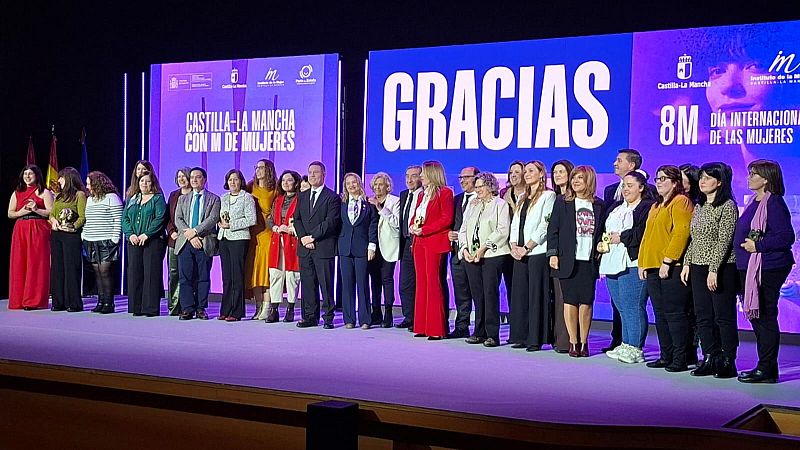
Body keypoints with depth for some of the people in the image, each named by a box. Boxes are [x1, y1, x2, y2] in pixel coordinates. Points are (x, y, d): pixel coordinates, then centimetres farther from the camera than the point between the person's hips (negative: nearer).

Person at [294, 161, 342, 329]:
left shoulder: (332, 197, -2)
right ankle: (310, 317, 14)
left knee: (326, 283, -3)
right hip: (305, 247, 6)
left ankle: (328, 318, 3)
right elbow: (297, 219, 13)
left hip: (323, 247, -5)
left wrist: (312, 237, -12)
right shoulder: (302, 196, 18)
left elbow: (331, 222, -11)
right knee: (307, 283, 7)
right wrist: (303, 237, -4)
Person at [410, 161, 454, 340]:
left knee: (434, 283, -8)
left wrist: (423, 229, -16)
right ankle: (422, 326, 11)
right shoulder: (422, 195, 20)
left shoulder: (445, 193, -5)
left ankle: (436, 329, -5)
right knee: (421, 283, 7)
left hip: (435, 243, -8)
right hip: (419, 243, 8)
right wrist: (412, 226, 2)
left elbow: (446, 219, -12)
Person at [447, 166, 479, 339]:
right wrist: (450, 233, 0)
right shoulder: (457, 199, 18)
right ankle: (461, 327, 18)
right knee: (460, 293, 11)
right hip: (458, 251, 7)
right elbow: (451, 221, 20)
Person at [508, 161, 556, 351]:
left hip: (538, 252, -7)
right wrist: (514, 246, 0)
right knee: (520, 294, 6)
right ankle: (522, 336, 12)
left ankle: (536, 339, -3)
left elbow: (545, 225, -11)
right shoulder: (523, 198, 21)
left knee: (537, 295, -6)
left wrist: (526, 247, -13)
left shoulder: (548, 196, -3)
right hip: (520, 254, 7)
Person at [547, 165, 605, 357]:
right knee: (570, 302, 0)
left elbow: (602, 232, 15)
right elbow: (553, 230, 2)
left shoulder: (599, 205, 9)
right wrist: (552, 254, -6)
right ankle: (573, 342, 7)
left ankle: (584, 342, 10)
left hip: (589, 261, 1)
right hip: (567, 261, -1)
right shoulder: (562, 202, 4)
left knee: (586, 303, 1)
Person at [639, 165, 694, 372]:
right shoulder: (656, 206, 23)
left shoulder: (681, 202, -5)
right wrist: (642, 263, 16)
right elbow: (647, 236, 24)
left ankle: (680, 358, -3)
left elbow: (681, 233, -17)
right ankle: (666, 356, 17)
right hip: (653, 268, 9)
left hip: (672, 268, -9)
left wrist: (668, 260, -21)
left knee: (675, 313, -7)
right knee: (660, 314, 10)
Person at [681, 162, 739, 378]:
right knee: (703, 317, 8)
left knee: (723, 317, -2)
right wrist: (687, 264, 11)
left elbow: (724, 241, -14)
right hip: (698, 268, 8)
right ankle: (709, 359, 15)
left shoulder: (727, 206, -8)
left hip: (721, 269, -8)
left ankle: (728, 362, 5)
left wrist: (714, 270, -19)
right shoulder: (699, 207, 15)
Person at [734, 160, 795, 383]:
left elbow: (786, 237, -20)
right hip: (750, 268, 10)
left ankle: (767, 369, 1)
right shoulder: (754, 202, 16)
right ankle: (765, 366, 21)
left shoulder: (773, 203, -13)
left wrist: (757, 246, -18)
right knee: (757, 318, 13)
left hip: (767, 270, -10)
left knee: (765, 317, -5)